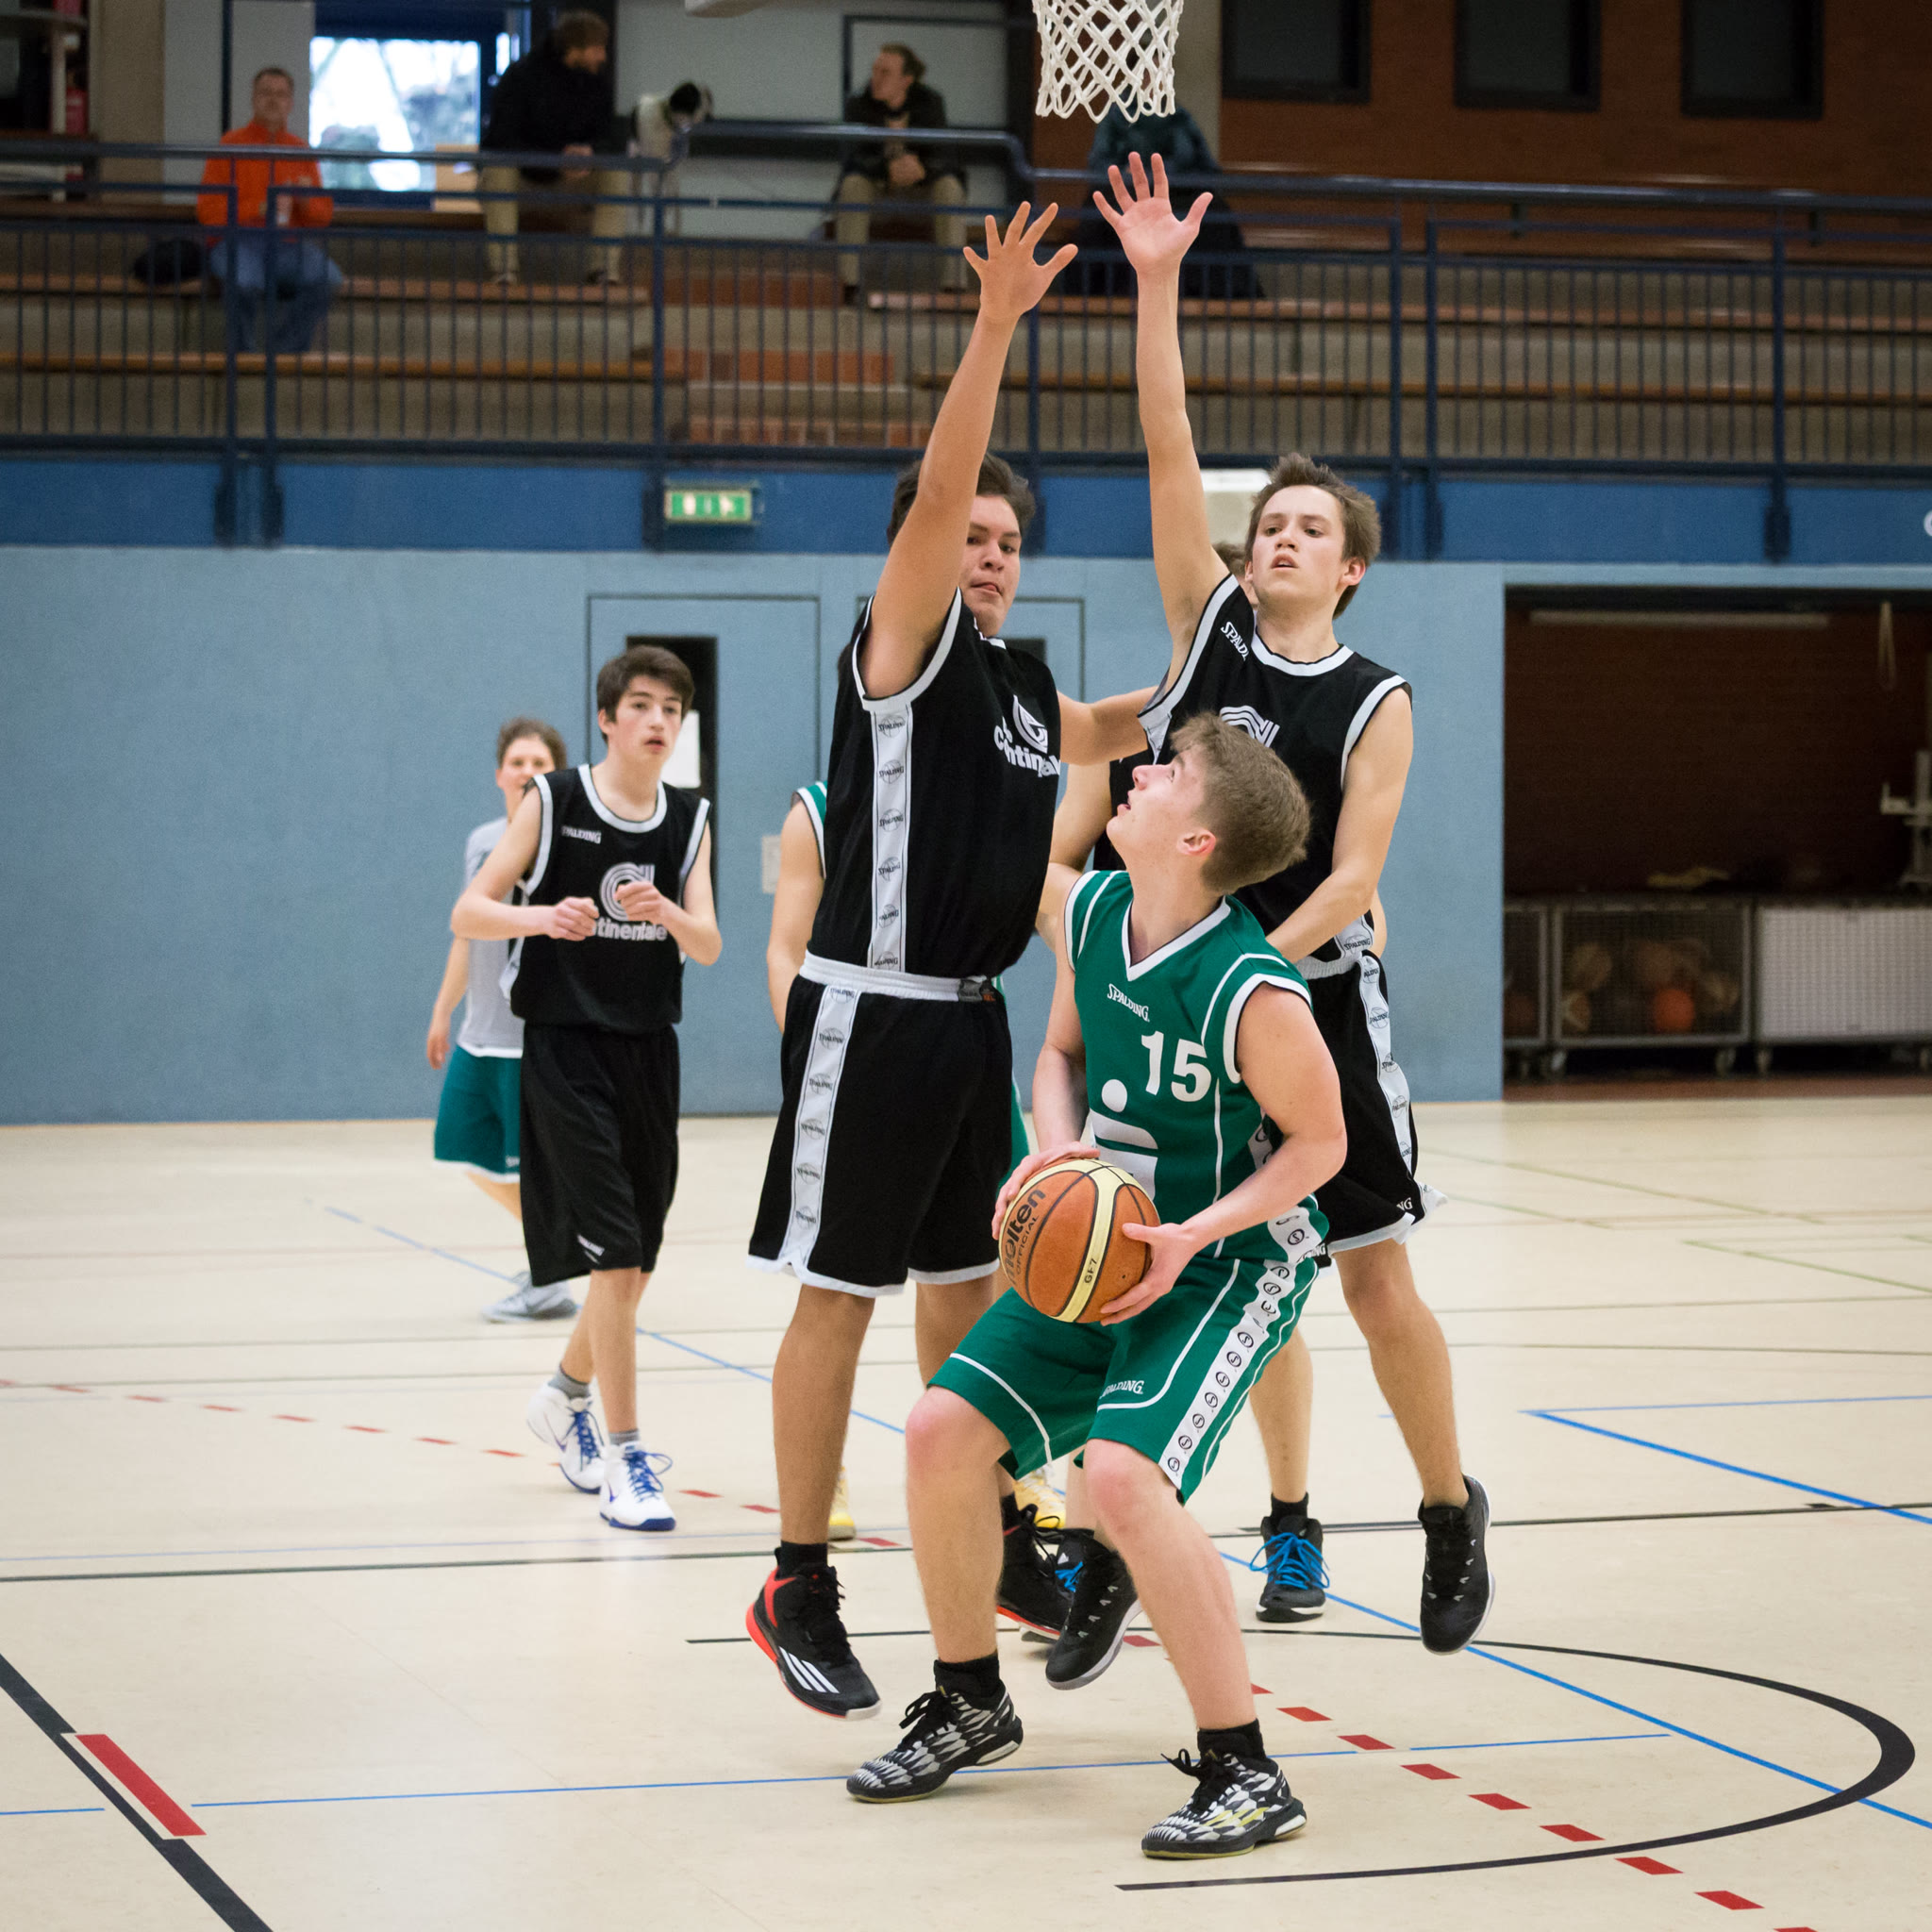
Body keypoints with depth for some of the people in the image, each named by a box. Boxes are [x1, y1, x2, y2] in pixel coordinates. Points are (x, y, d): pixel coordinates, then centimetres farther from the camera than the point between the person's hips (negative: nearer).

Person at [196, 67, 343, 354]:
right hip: (236, 241, -3)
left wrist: (307, 202, -7)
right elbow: (207, 210, -3)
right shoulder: (230, 145, 5)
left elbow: (324, 216, 16)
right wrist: (257, 209, -15)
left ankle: (284, 351, -16)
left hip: (287, 247, 3)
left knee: (327, 278, -28)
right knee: (246, 280, -38)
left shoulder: (301, 150, 16)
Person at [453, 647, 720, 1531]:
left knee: (634, 1260, 13)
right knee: (614, 1254, -15)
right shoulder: (553, 802, -5)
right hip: (564, 1048, -5)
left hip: (648, 1051, 5)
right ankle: (623, 1462, -11)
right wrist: (541, 916, -26)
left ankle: (565, 1396, 40)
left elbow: (708, 944, -3)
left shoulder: (689, 820, 7)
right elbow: (467, 914, -7)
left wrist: (664, 911, -24)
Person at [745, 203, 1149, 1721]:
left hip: (972, 1020, 8)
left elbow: (1101, 737, 36)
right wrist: (995, 326, -31)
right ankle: (799, 1593, 3)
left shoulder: (1021, 681, 13)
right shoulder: (904, 651, -9)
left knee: (966, 1287, 17)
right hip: (875, 1014, -8)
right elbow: (936, 489, -24)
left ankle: (997, 1545, 29)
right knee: (840, 1297, -4)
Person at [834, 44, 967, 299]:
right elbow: (857, 156, -20)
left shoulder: (930, 102, -12)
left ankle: (953, 279, -34)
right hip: (876, 182, 0)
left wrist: (920, 168, -41)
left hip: (920, 186, 0)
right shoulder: (858, 105, -13)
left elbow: (938, 154, -16)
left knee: (949, 186, -31)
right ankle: (847, 281, -37)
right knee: (853, 184, -33)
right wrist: (890, 169, -42)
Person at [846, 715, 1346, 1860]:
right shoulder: (1092, 914, -5)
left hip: (1230, 1262, -8)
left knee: (1124, 1473, -27)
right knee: (944, 1431, 0)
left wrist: (1193, 1237, -24)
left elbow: (1319, 1142, -14)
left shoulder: (1255, 992, -26)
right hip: (1103, 1243, 8)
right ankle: (972, 1706, 22)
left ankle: (1245, 1776, -16)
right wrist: (1056, 1152, -8)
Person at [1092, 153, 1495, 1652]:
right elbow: (1170, 451, -5)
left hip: (1315, 994, -3)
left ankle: (1451, 1511, 18)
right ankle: (1290, 1519, 17)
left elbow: (1353, 874, -12)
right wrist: (1157, 285, -13)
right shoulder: (1208, 625, 4)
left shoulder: (1376, 702, -4)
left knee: (1376, 1275, 0)